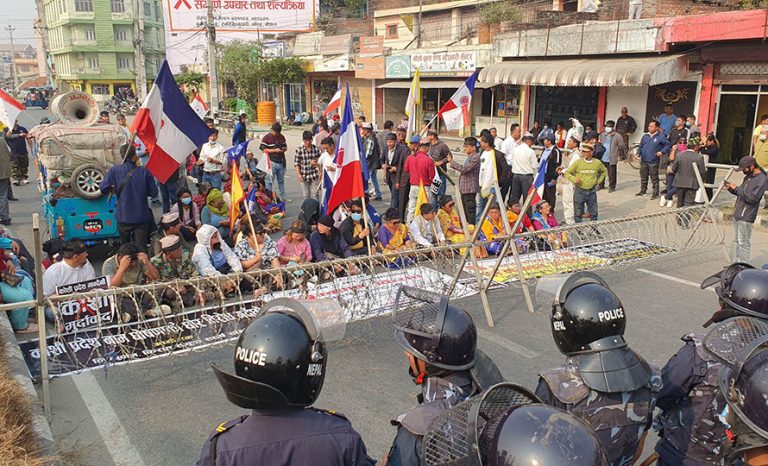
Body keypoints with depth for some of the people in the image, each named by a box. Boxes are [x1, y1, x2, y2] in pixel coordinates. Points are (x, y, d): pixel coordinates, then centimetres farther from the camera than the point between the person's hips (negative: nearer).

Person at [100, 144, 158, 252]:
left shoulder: (114, 170, -7)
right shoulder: (144, 172, -8)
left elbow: (103, 188, -10)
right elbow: (153, 192, -4)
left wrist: (114, 190, 11)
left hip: (123, 216, 1)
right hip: (141, 216, -1)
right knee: (141, 247, 1)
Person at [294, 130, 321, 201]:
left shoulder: (316, 149, 0)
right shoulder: (299, 149, -4)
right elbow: (296, 163, -2)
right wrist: (298, 174, -11)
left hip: (314, 176, 1)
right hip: (304, 177, -1)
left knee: (315, 195, 2)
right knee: (306, 197, 8)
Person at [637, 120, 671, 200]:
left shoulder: (661, 137, -5)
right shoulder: (645, 136, 12)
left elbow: (668, 145, -6)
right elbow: (641, 146, 18)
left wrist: (662, 152, -14)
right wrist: (638, 153, 4)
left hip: (653, 162, -5)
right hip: (643, 161, 5)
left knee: (654, 179, -1)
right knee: (643, 177, 15)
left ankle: (655, 193, 5)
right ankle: (643, 190, 28)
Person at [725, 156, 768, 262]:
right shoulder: (748, 177, 13)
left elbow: (753, 197, -23)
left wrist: (736, 188, -19)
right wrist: (731, 188, 5)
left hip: (746, 217, -9)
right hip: (737, 214, 9)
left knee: (743, 243, -5)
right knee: (736, 241, 13)